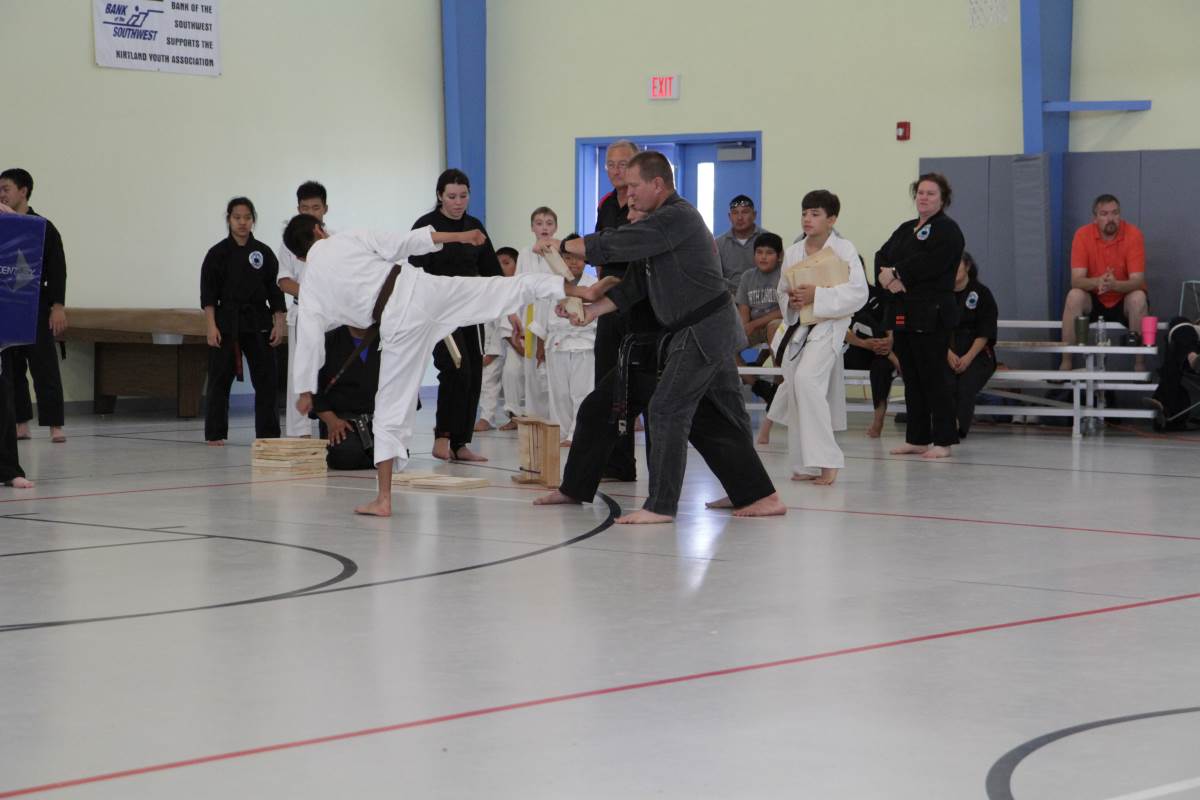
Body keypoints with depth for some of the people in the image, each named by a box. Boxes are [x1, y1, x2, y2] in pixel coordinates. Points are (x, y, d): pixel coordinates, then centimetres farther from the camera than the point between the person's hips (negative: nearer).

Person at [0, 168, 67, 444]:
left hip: (36, 308, -5)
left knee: (44, 367, -7)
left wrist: (58, 307, -15)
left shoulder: (43, 228, -4)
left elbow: (57, 270, -7)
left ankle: (56, 425, -7)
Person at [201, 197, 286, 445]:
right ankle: (215, 434, 9)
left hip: (258, 322, 2)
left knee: (266, 378, 0)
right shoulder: (218, 253, -1)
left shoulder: (263, 253, 4)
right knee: (220, 379, 1)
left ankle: (268, 434, 7)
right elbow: (208, 294, -3)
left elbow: (275, 292, 6)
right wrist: (211, 326, -10)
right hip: (226, 322, -2)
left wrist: (279, 324, -1)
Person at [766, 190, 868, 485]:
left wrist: (817, 295, -21)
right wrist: (791, 300, -6)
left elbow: (858, 292, -13)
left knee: (807, 379, -26)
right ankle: (806, 465, 19)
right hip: (799, 328, 7)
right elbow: (782, 291, 19)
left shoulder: (843, 249, -6)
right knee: (794, 390, 6)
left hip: (829, 326, -7)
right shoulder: (793, 252, 10)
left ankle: (827, 461, -21)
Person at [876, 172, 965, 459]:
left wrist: (895, 273, -11)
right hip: (903, 313, 8)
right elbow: (882, 257, 10)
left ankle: (943, 441, -3)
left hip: (932, 314, -8)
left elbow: (927, 264, -19)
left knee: (933, 377, -7)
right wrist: (888, 278, -11)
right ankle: (917, 439, 17)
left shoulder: (948, 231, -6)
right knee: (911, 378, 10)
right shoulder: (906, 229, 19)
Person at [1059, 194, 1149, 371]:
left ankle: (1140, 364, -22)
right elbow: (1076, 280, -19)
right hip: (1094, 300, 1)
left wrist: (1114, 285, -44)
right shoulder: (1083, 235, -13)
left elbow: (1137, 282, -22)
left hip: (1124, 300, -1)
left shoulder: (1133, 234, -17)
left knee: (1138, 298, -32)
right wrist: (1097, 282, -42)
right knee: (1074, 296, -28)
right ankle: (1066, 363, -22)